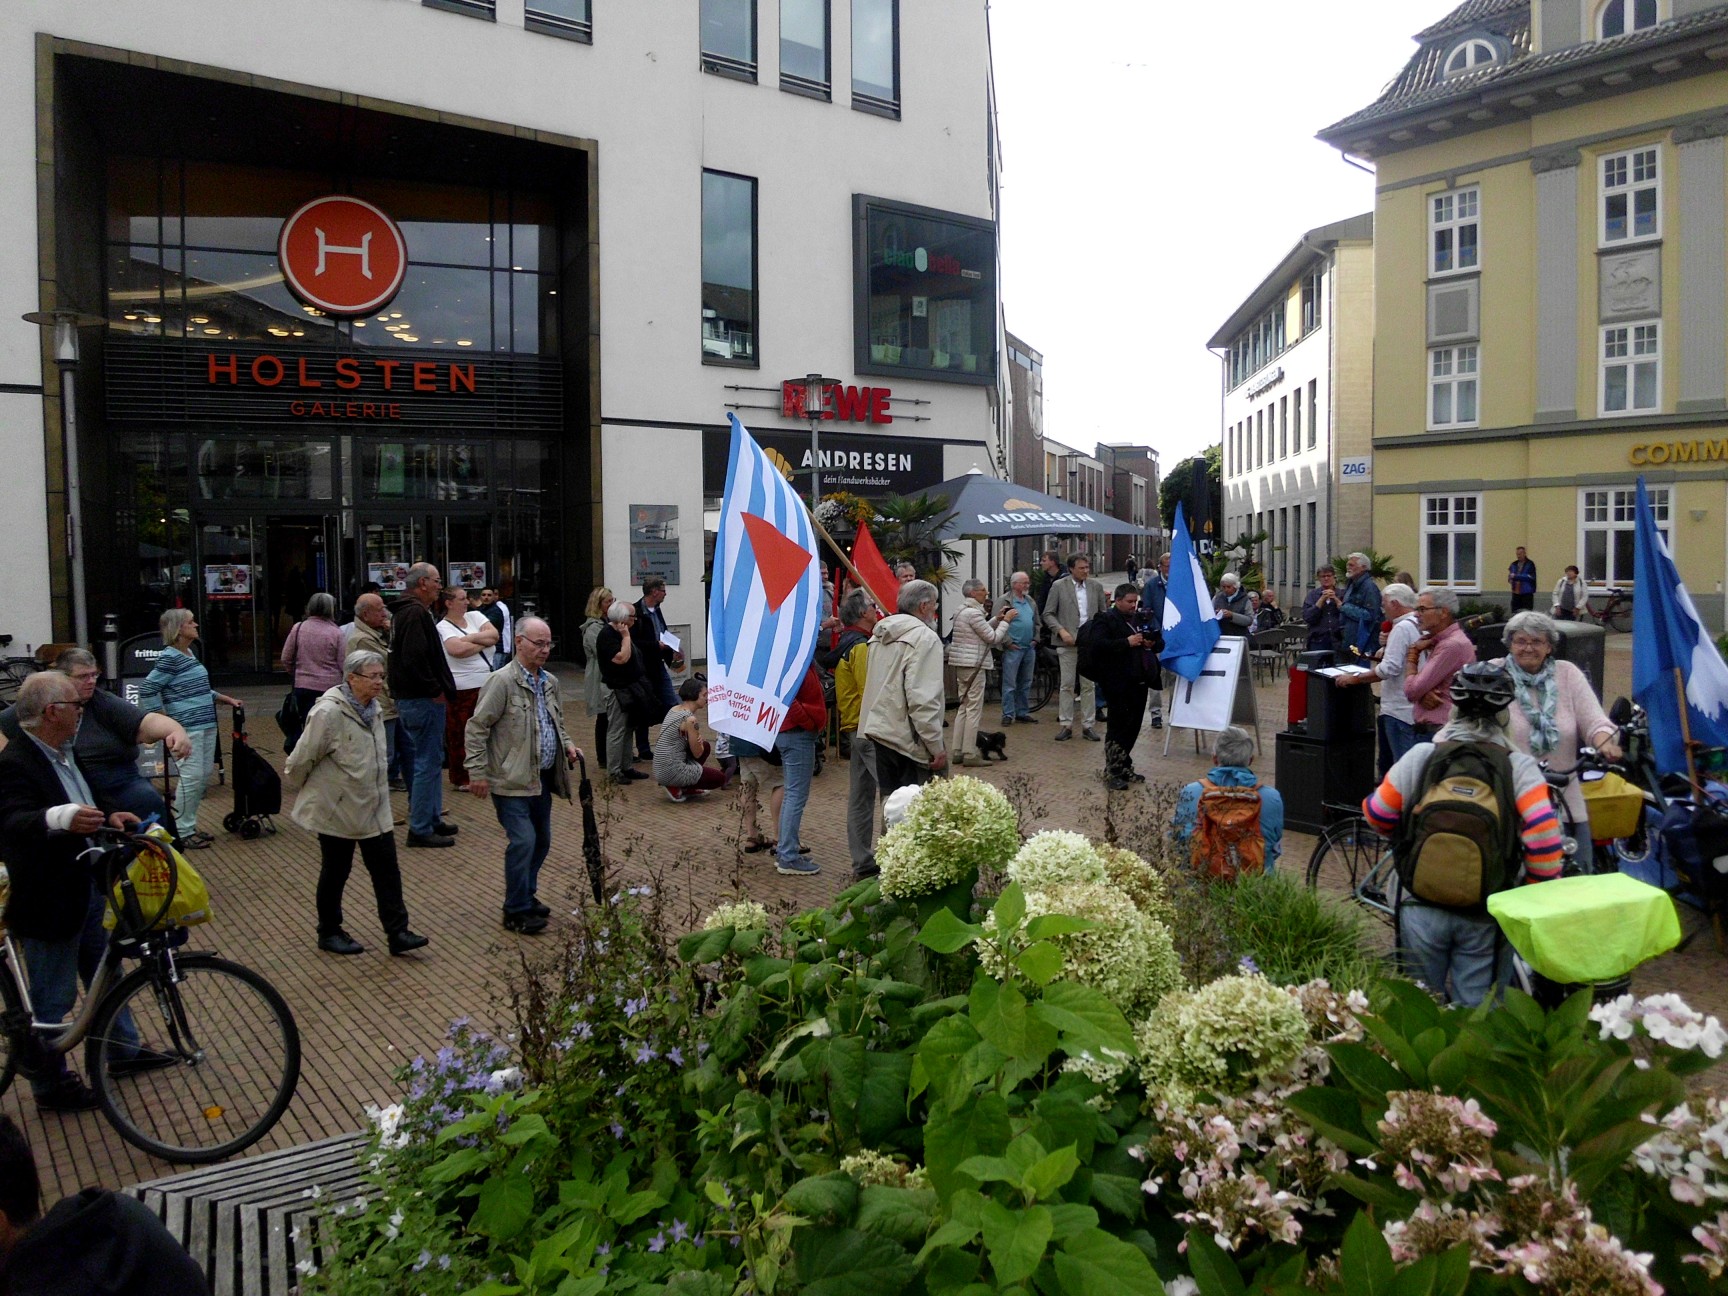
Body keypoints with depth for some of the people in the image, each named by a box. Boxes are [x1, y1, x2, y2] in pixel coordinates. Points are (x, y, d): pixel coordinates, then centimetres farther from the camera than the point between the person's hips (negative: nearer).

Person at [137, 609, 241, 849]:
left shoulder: (190, 654, 14)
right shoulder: (170, 658, -12)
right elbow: (147, 690, -14)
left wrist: (227, 699, 18)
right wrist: (166, 720, -12)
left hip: (206, 725, 9)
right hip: (187, 727, -9)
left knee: (204, 776, 11)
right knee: (192, 776, -7)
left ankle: (189, 826, 21)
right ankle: (182, 833, 3)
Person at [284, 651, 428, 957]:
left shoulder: (374, 707, 3)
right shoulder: (328, 712, -22)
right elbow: (301, 759, -15)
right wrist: (302, 789, 1)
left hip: (374, 808, 6)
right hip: (338, 808, -6)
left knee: (387, 869, 3)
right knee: (335, 872, 11)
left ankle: (397, 933, 8)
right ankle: (329, 933, 28)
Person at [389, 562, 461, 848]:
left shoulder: (408, 612, 17)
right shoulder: (416, 614, -17)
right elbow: (415, 659, -27)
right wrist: (435, 690, -18)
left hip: (410, 698, 11)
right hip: (423, 701, -11)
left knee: (428, 761, 18)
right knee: (428, 762, -6)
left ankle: (431, 818, 27)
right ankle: (421, 829, -1)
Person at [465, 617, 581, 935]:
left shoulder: (550, 682, 11)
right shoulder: (503, 681, -14)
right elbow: (476, 727, -13)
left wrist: (567, 745, 7)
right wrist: (478, 772, -16)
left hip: (542, 778, 8)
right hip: (512, 781, -8)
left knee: (542, 840, 15)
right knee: (523, 841, -11)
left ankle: (527, 895, 32)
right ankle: (517, 912, 2)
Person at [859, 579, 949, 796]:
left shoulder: (879, 636, 12)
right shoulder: (925, 638, -14)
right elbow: (923, 699, -21)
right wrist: (937, 747, -17)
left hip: (879, 732, 8)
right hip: (909, 739, -8)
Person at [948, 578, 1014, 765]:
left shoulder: (962, 610, 14)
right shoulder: (973, 613, -16)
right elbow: (993, 638, -14)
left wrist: (997, 619, 14)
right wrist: (1006, 620, -3)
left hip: (962, 664, 10)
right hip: (973, 665, -10)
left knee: (964, 707, 13)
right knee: (974, 709, -5)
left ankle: (958, 751, 15)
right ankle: (969, 754, -3)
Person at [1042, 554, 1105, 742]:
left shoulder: (1096, 586, 7)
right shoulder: (1059, 586, -1)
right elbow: (1048, 614, -1)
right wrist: (1061, 631, -14)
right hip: (1067, 642, -2)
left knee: (1088, 685, 5)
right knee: (1066, 685, 1)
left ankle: (1087, 725, 11)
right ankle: (1065, 725, 7)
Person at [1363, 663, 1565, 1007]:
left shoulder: (1420, 756, -4)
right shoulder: (1519, 768, -6)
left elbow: (1379, 815, 1)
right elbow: (1543, 834, -14)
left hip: (1422, 906, 1)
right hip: (1486, 914, -1)